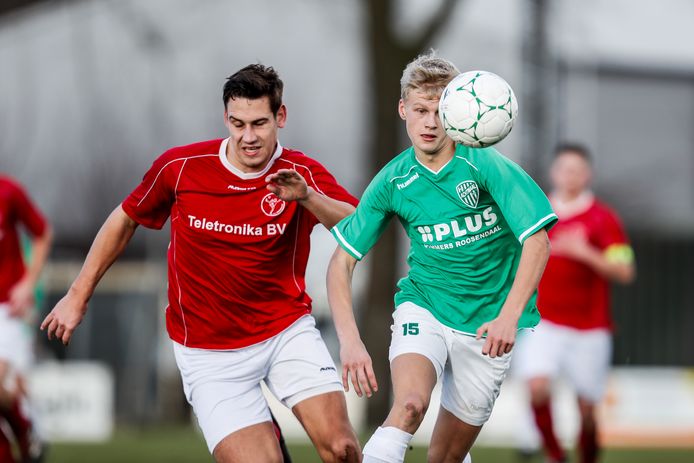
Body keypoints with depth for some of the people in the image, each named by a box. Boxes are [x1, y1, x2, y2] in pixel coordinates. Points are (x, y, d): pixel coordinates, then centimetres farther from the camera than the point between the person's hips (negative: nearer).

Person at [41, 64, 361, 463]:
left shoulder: (302, 175, -9)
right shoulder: (180, 167, -8)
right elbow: (125, 220, 9)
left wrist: (308, 197, -41)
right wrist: (79, 295, 13)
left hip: (287, 330, 1)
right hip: (209, 351, -1)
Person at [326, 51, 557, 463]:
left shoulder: (485, 166, -14)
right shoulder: (393, 182, -5)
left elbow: (537, 242, -18)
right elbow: (342, 261, -1)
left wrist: (508, 317, -29)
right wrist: (350, 340, -14)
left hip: (486, 324, -1)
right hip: (423, 309, 1)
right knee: (410, 403, -31)